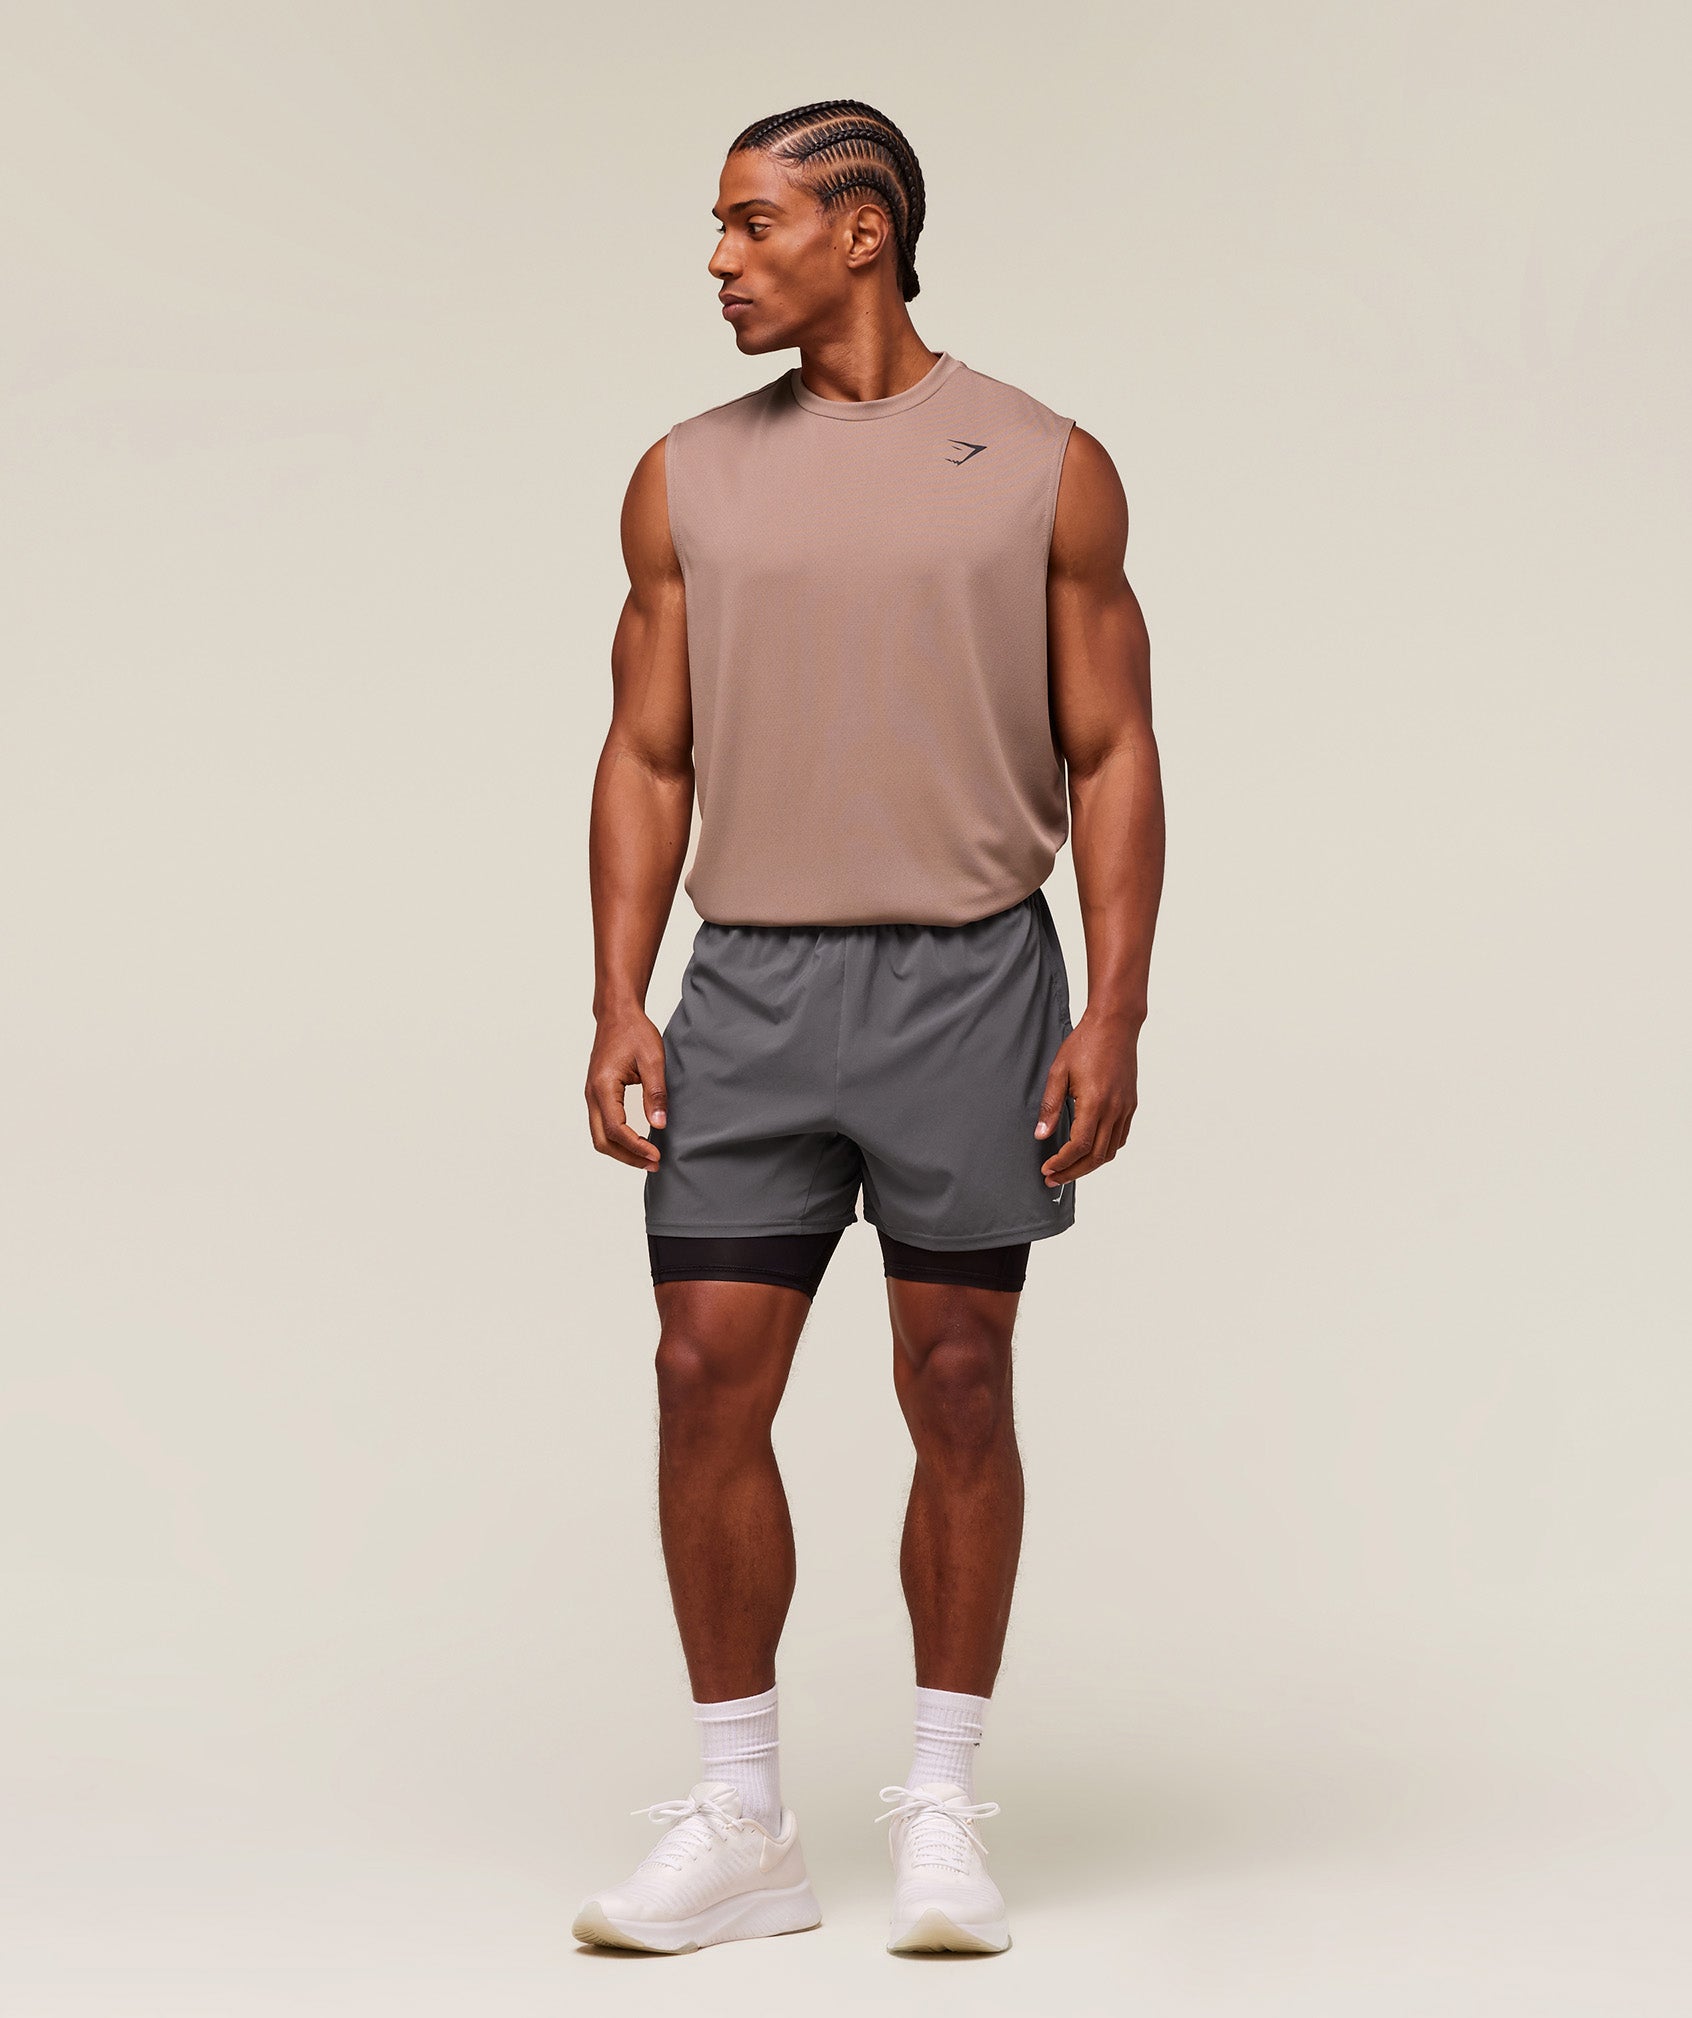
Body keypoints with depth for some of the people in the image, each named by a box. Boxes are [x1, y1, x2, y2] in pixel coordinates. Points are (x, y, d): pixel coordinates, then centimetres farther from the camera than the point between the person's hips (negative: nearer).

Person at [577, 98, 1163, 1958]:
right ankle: (740, 1824, 9)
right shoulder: (688, 478, 9)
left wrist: (1113, 1016, -8)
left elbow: (1111, 758, 1)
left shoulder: (1045, 470, 2)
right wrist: (618, 1005, -1)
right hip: (750, 982, 2)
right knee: (707, 1376, -2)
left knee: (958, 1389, 2)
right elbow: (647, 760, 10)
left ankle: (943, 1817, 14)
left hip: (969, 975, -2)